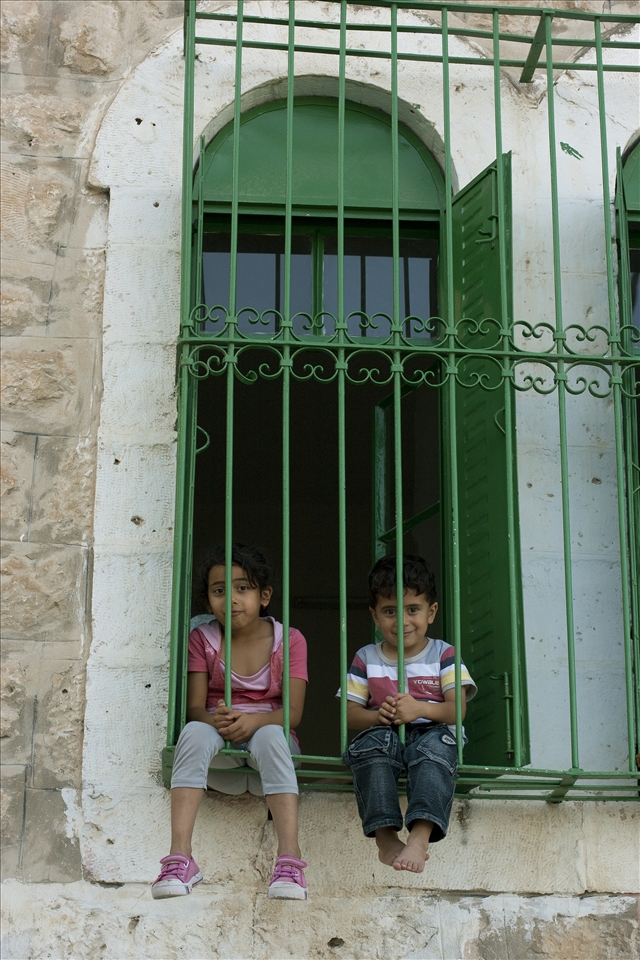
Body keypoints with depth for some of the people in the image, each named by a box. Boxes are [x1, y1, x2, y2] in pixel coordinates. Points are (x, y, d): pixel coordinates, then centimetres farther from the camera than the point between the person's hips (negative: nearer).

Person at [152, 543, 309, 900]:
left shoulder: (289, 640, 1)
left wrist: (254, 721, -29)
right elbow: (194, 706, -3)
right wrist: (214, 719, -28)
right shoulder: (202, 639, 5)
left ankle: (290, 858, -47)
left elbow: (293, 711, -8)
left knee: (270, 736, -37)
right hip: (220, 744, 1)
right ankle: (180, 857, -43)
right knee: (195, 732, -34)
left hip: (267, 734, -1)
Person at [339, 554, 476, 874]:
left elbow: (457, 710, -1)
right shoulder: (366, 659, 15)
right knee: (373, 740, -33)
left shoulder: (443, 655, 10)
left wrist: (421, 709, -21)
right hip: (385, 740, 1)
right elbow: (349, 713, 7)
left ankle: (420, 835, -51)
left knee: (437, 743, -35)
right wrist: (378, 716, -15)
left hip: (431, 734, -1)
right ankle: (385, 836, -40)